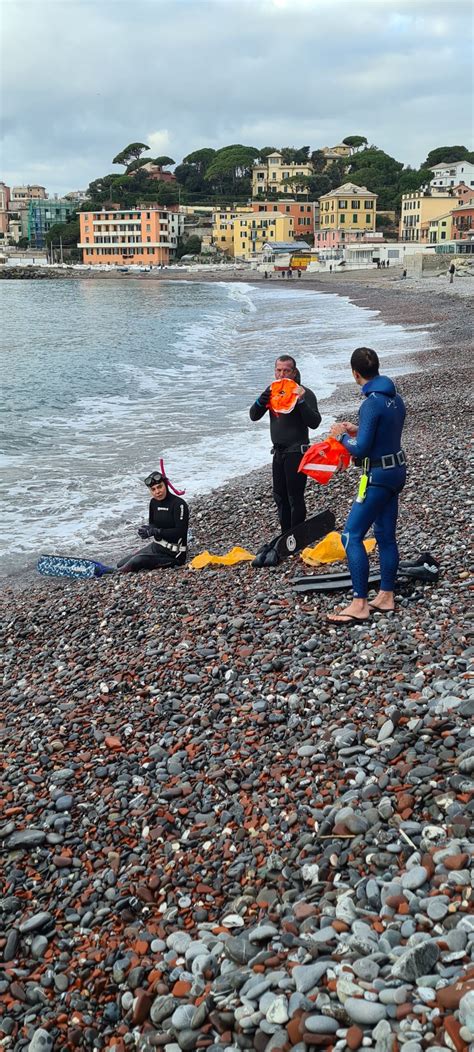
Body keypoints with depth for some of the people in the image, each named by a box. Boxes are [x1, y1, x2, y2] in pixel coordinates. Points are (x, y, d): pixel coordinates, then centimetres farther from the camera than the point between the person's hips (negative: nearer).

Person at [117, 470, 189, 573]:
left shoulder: (178, 504, -18)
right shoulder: (154, 502, 4)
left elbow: (180, 532, -22)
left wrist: (156, 532, -26)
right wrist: (145, 529, -8)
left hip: (173, 553, -8)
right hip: (156, 546, 8)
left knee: (136, 561, -24)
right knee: (121, 564, 3)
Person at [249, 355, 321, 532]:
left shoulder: (304, 393, -11)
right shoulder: (272, 390, 9)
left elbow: (314, 423, -18)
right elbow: (254, 416, 8)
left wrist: (301, 402, -29)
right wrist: (261, 401, -11)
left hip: (296, 452, -7)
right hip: (278, 451, 7)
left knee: (295, 497, -6)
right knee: (280, 496, 13)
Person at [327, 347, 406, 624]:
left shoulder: (371, 404, -21)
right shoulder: (396, 398, 7)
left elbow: (361, 449, -22)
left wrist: (342, 436, -5)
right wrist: (357, 431, 19)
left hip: (378, 476, -10)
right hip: (397, 471, 10)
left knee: (352, 536, -7)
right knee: (386, 536, 15)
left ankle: (359, 605, -9)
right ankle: (386, 596, 22)